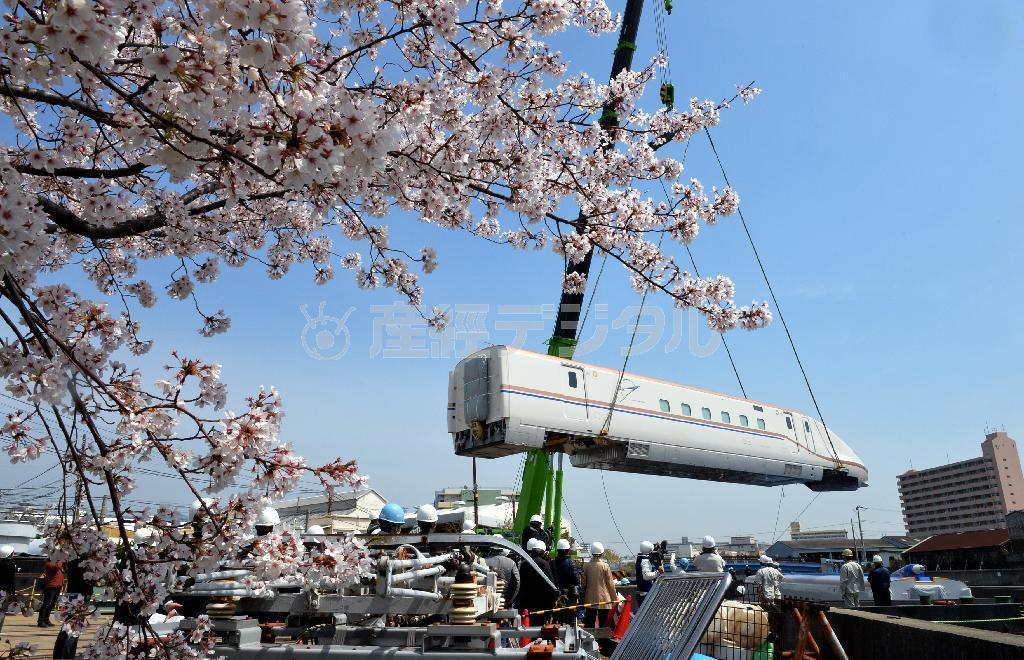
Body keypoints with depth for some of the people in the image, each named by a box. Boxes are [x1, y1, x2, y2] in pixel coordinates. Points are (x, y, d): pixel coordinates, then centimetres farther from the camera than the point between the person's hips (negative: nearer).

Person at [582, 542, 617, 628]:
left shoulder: (586, 566, -3)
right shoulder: (605, 565, -8)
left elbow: (583, 583, 4)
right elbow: (610, 583, -4)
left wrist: (583, 598, 15)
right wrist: (614, 598, 6)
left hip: (590, 599, 2)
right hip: (604, 599, -2)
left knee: (589, 624, 8)